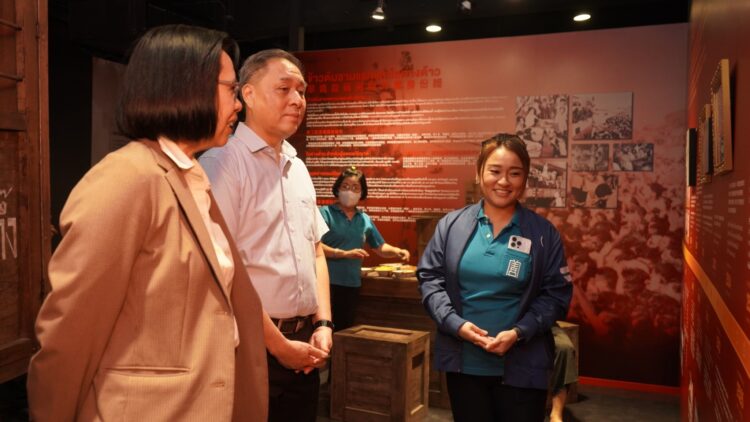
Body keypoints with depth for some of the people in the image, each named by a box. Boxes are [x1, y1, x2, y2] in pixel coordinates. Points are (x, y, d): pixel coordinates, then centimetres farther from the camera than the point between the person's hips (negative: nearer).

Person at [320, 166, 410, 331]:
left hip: (352, 284, 5)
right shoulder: (326, 212, -5)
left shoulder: (365, 219, 10)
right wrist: (345, 253, -23)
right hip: (327, 282, -5)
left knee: (344, 330, 16)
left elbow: (381, 247, 19)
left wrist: (397, 251, -1)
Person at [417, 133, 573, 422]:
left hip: (522, 366, -1)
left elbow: (556, 294, -2)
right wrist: (455, 323, -13)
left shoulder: (544, 233, -2)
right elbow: (430, 278, 1)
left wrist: (519, 332, -15)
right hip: (463, 361, 1)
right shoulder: (452, 224, 0)